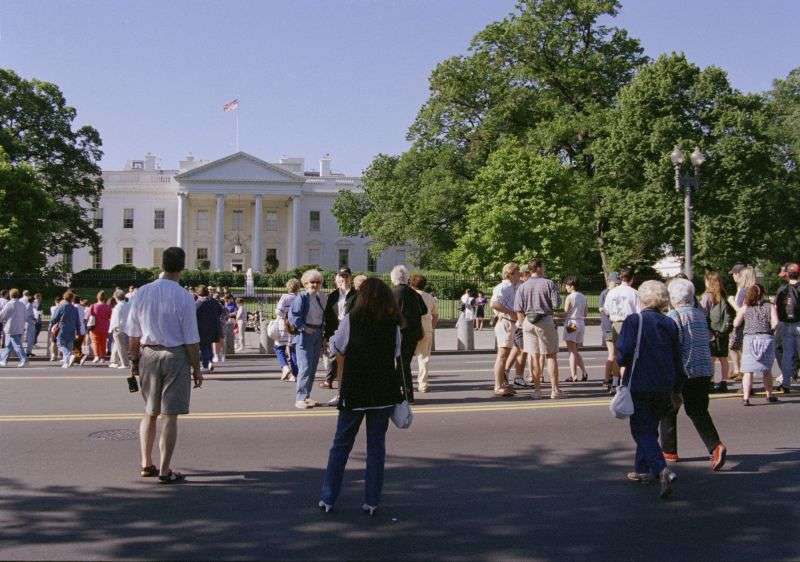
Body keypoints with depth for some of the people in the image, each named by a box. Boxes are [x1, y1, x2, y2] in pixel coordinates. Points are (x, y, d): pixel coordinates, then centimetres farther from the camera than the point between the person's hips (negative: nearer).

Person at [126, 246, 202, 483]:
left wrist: (134, 360, 17)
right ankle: (165, 470, 6)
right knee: (170, 415, 2)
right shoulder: (184, 297, -12)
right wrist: (196, 368, -2)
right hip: (175, 356, -4)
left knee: (150, 412, 18)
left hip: (148, 355, 4)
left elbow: (134, 333, 6)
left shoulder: (141, 293, 0)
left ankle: (146, 464, 23)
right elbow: (191, 339, -11)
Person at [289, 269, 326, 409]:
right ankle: (300, 399, -8)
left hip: (317, 335, 7)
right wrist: (305, 328, -18)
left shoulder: (319, 299, 14)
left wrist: (322, 330, 10)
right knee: (305, 368, -11)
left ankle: (307, 396, 20)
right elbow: (293, 316, -16)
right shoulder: (301, 298, -9)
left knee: (313, 368, 11)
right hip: (304, 336, -7)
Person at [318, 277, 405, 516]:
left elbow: (339, 352, 3)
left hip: (354, 391, -1)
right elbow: (396, 356, 1)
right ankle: (372, 501, 11)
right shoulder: (393, 324, 2)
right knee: (376, 445, 10)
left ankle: (327, 499, 13)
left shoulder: (350, 319, -3)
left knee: (341, 444, 10)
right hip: (384, 393, 1)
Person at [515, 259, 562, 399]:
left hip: (528, 322, 3)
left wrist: (523, 324, 9)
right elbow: (556, 304, -9)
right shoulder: (548, 283, -4)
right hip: (546, 321, -3)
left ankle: (537, 389, 8)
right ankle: (555, 390, 5)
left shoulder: (522, 287, 5)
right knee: (551, 356, 5)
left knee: (533, 356, 7)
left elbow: (519, 310, 1)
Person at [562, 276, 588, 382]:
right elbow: (585, 313, 12)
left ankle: (573, 376, -2)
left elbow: (565, 313, -11)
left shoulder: (569, 297, -12)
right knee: (576, 351, 18)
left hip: (571, 324, -7)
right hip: (581, 324, 7)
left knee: (572, 351, -2)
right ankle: (584, 373, 9)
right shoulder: (583, 297, 9)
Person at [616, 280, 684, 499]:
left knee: (643, 432, -2)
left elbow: (624, 352, -18)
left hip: (639, 385, -5)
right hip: (664, 387, 5)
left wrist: (621, 362, 6)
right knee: (650, 428, 20)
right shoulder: (670, 324, 7)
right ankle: (643, 469, 29)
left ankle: (661, 469, -22)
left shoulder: (633, 320, -9)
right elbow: (677, 360, 11)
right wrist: (676, 391, 18)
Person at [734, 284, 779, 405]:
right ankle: (769, 395, 29)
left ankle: (746, 397, -12)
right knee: (767, 370, 17)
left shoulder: (745, 308, 2)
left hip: (749, 339, -1)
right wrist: (768, 329, 10)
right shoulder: (770, 306, 1)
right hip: (766, 339, 1)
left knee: (748, 371, -2)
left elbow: (736, 323, -1)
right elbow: (775, 323, -10)